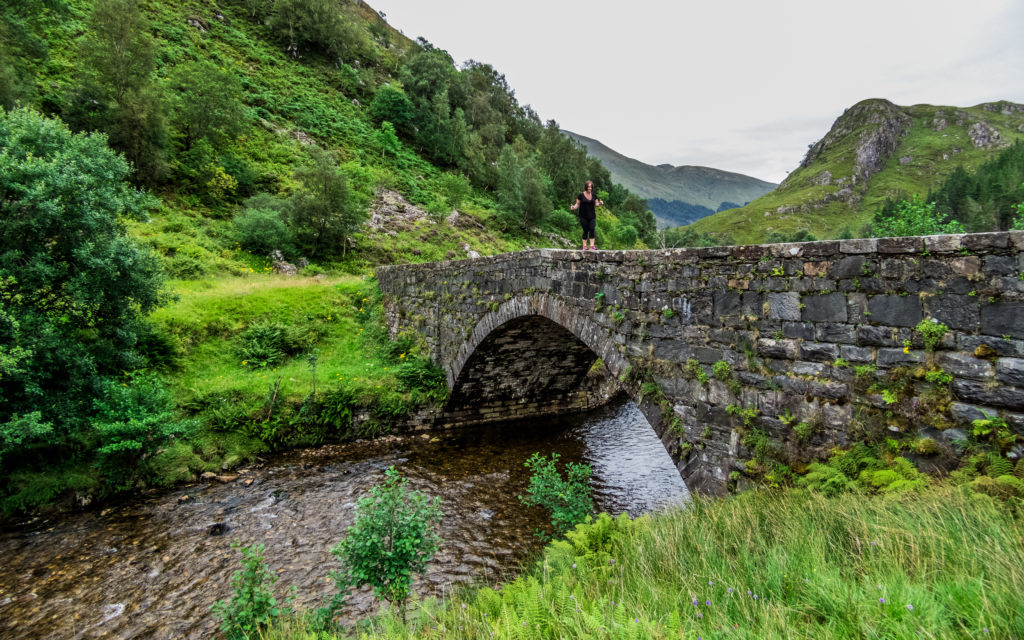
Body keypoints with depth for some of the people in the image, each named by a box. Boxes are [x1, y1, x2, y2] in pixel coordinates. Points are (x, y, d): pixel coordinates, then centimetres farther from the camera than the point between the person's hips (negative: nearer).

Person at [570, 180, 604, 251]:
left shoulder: (594, 196, 7)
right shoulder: (581, 195, -2)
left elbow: (596, 204, 15)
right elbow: (577, 204, 3)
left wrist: (600, 204, -7)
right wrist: (574, 207, -16)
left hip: (592, 216, 2)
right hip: (583, 217, -2)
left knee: (592, 229, -9)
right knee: (585, 231, -1)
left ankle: (592, 245, -11)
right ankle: (584, 246, 6)